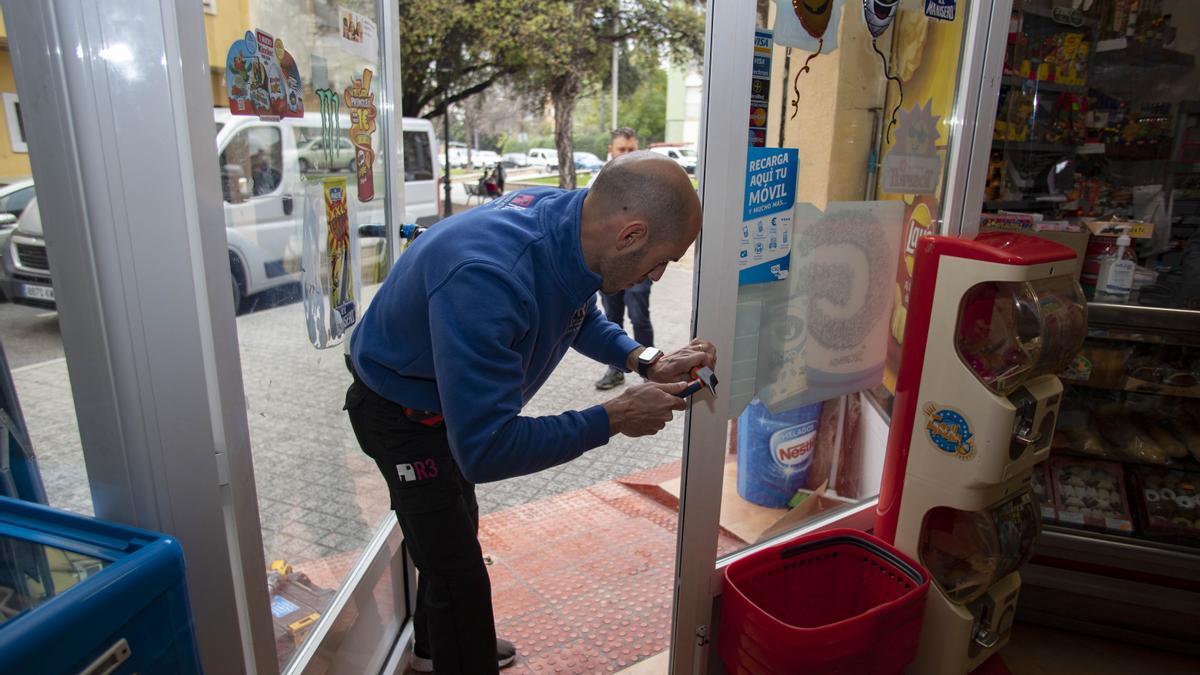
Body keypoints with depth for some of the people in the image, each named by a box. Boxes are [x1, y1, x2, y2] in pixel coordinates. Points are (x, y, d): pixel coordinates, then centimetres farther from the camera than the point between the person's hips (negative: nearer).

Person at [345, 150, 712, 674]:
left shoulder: (565, 217, -18)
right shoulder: (485, 277, -44)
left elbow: (581, 317, 3)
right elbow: (484, 450, -41)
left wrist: (646, 362, -12)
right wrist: (613, 419, -33)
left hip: (451, 397, 9)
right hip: (403, 414, -9)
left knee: (455, 529, 27)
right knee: (460, 576, -2)